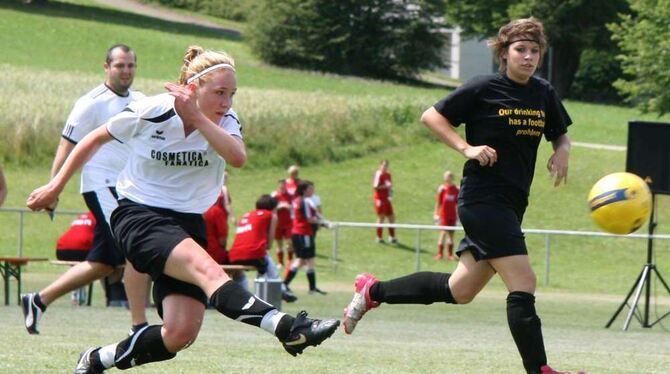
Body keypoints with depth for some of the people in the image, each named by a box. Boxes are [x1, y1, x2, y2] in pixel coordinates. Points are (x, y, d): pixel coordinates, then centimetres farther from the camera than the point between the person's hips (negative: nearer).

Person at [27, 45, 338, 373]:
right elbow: (96, 139, 6)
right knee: (207, 269, -34)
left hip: (188, 223, 5)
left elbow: (238, 157, -23)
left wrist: (197, 118, -29)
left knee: (181, 334, -10)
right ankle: (287, 327, -53)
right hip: (138, 218, -5)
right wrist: (56, 186, 10)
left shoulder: (224, 121, -2)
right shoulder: (150, 112, -10)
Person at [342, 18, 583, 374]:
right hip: (483, 199, -8)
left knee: (459, 291, 15)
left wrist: (562, 152, -1)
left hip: (510, 205, 8)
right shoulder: (483, 90, -9)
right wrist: (467, 148, -13)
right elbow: (431, 116, -1)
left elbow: (561, 134, 22)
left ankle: (372, 291, 30)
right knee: (523, 284, -16)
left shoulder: (544, 94, 8)